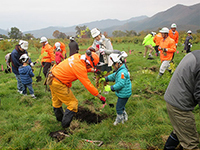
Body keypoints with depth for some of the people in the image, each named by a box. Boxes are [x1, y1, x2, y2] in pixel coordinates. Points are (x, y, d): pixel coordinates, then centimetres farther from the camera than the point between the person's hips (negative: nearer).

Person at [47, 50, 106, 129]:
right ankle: (65, 125, 11)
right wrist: (100, 97, -14)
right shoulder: (80, 68, -26)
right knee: (73, 103, 1)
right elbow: (88, 85, -21)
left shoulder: (77, 56, -3)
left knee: (57, 102, 26)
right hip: (58, 84, -9)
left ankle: (60, 118, 49)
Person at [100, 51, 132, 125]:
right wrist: (105, 79, 14)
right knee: (121, 106, 26)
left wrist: (111, 88, -27)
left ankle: (119, 118, 28)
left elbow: (120, 84, -31)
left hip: (124, 94, -10)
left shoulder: (122, 72, -28)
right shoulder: (120, 70, 7)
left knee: (119, 107, 8)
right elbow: (113, 76, 20)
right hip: (123, 93, 10)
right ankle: (124, 116, 43)